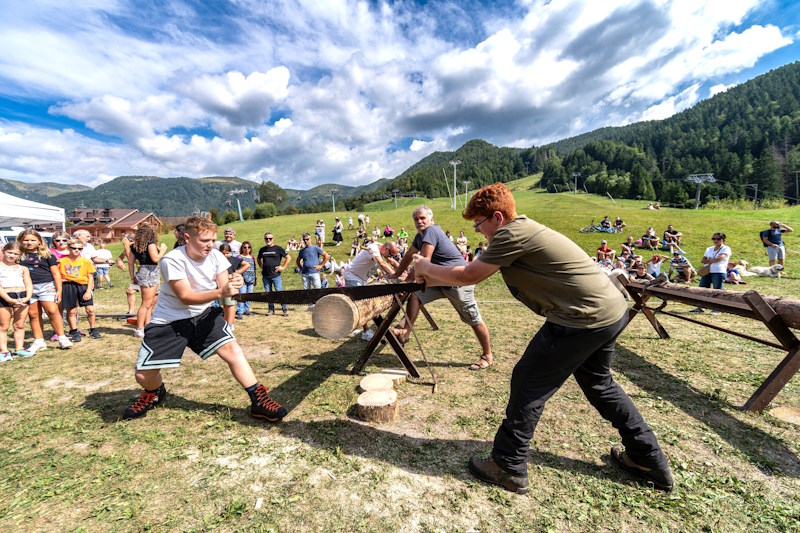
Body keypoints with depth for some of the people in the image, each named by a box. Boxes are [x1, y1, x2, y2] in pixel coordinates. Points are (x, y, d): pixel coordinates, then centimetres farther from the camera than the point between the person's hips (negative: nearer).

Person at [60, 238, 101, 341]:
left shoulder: (86, 261, 2)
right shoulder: (62, 261, 4)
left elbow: (90, 277, 2)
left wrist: (88, 291, -4)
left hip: (83, 286, 0)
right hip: (68, 287, 1)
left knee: (90, 309, -4)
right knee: (71, 311, 6)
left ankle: (93, 330, 13)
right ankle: (74, 332, 20)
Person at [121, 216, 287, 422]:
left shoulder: (215, 256, -9)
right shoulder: (172, 260, -21)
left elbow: (224, 289, -12)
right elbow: (186, 297, -27)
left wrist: (233, 284, -36)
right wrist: (220, 293, -42)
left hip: (203, 314, 2)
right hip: (169, 319, -2)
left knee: (231, 347, -18)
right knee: (143, 376, -2)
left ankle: (259, 400, -12)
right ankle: (155, 393, 38)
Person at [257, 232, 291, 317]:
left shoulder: (278, 248, -1)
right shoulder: (262, 250, 12)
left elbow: (288, 257, 0)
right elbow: (258, 259, 31)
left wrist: (283, 267, -5)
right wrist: (260, 266, 15)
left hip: (276, 275, -4)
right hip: (265, 276, 4)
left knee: (279, 292, -6)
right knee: (268, 293, 9)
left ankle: (285, 308, 2)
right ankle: (271, 309, 19)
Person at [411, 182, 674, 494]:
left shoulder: (513, 234, -17)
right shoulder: (522, 230, 13)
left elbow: (468, 276, -13)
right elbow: (476, 272, 15)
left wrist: (428, 267, 3)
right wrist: (431, 280, 13)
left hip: (585, 319, -10)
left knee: (528, 385, 1)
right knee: (598, 383, 28)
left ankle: (509, 468, 16)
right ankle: (649, 460, 43)